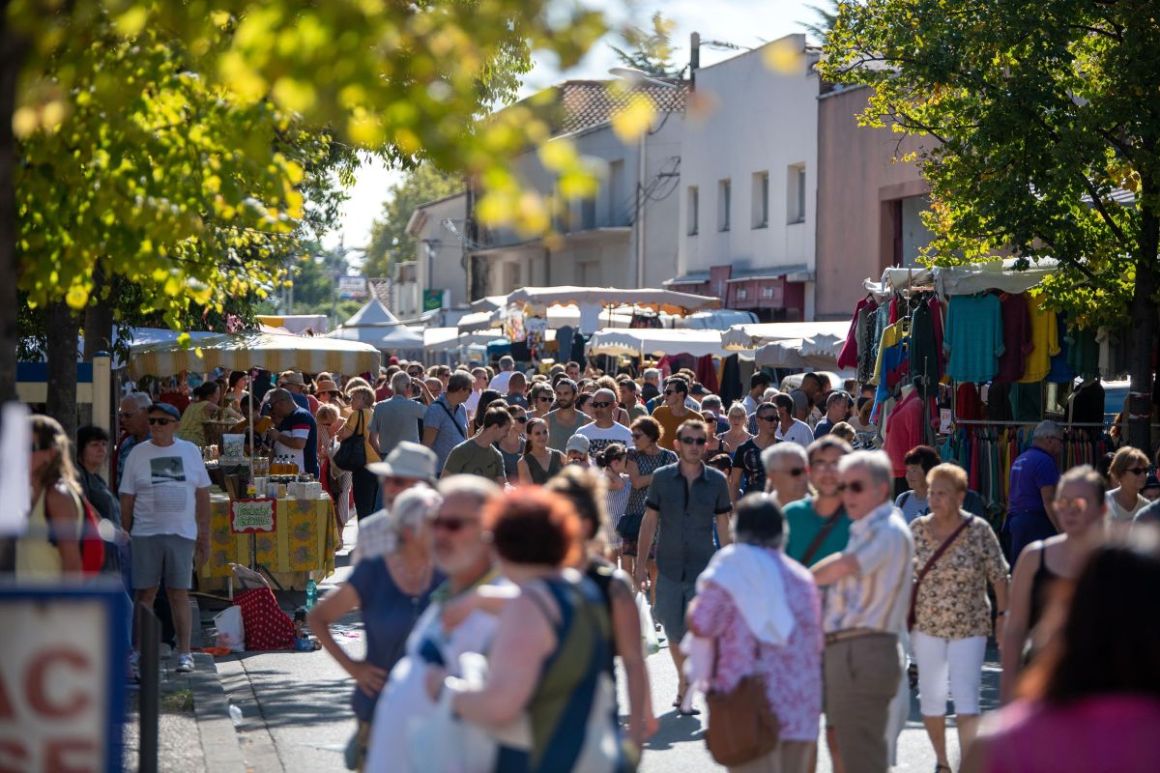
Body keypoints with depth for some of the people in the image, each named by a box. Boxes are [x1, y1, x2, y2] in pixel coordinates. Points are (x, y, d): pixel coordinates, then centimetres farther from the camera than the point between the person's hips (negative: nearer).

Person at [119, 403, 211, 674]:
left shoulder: (190, 451, 7)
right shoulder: (138, 454, 4)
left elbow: (202, 495, 10)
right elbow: (126, 499, 6)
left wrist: (205, 537, 8)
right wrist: (124, 537, 2)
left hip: (182, 533, 0)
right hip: (145, 533, 0)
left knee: (179, 593, 1)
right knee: (144, 593, 0)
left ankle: (184, 652, 5)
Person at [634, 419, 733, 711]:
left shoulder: (717, 481, 1)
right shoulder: (662, 478, 1)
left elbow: (723, 524, 7)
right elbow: (650, 520, 5)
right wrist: (641, 561, 3)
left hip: (703, 569, -1)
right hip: (669, 567, 1)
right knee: (673, 632, 9)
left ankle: (685, 689, 4)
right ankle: (685, 683, 28)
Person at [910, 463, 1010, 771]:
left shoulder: (979, 530, -9)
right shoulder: (917, 528, -1)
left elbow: (999, 576, -3)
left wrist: (1002, 616, -6)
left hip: (969, 627, -3)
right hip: (926, 626, 3)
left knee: (966, 701, -11)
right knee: (930, 698, 10)